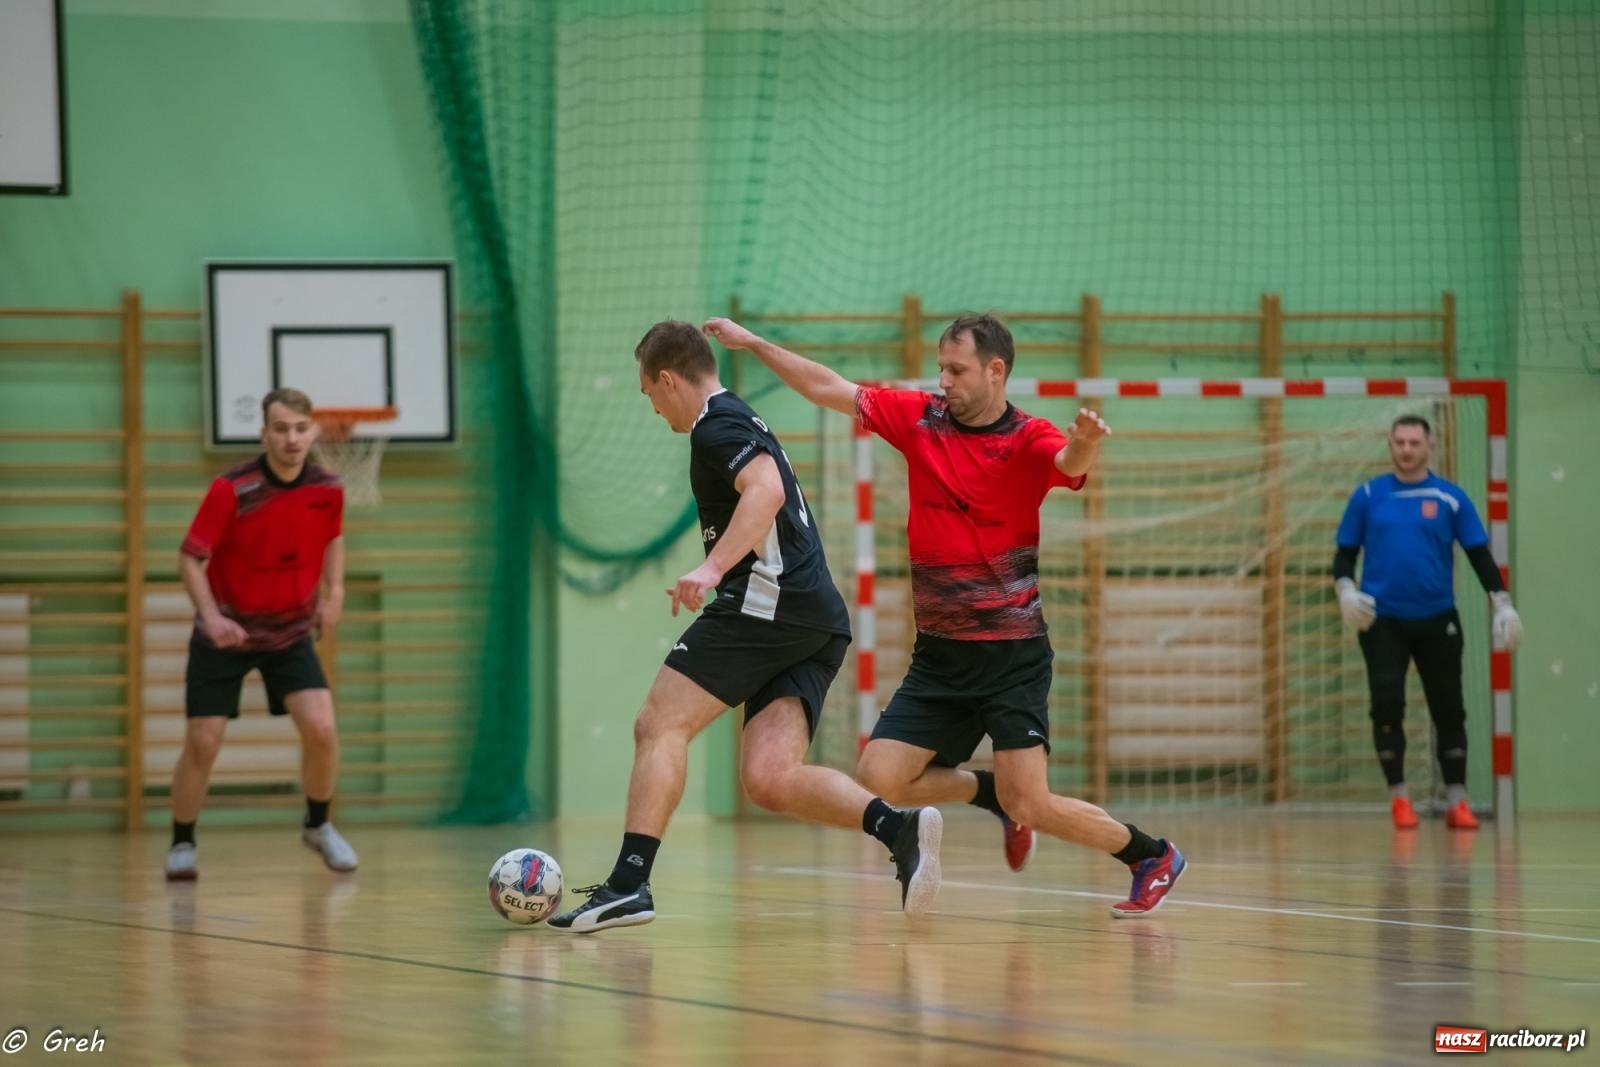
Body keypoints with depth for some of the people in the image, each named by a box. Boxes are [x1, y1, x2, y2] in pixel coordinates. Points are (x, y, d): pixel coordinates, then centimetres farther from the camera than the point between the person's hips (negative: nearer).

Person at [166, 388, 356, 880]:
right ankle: (181, 844, 15)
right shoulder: (231, 490, -21)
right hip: (227, 632, -2)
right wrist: (211, 616, -30)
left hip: (291, 632, 3)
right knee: (202, 744, -6)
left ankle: (318, 826, 12)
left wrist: (334, 588, 3)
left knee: (321, 728, -13)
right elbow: (190, 559, -16)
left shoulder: (328, 489, -8)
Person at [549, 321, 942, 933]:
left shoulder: (717, 424, -2)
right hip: (820, 624, 9)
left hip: (767, 602, -9)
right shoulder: (744, 422, 29)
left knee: (660, 727, -6)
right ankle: (898, 827, -21)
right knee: (769, 781, -4)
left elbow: (767, 490, -21)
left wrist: (712, 568, -29)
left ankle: (628, 884, -16)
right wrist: (718, 579, 46)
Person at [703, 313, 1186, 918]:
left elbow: (1071, 464, -31)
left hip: (1011, 657, -6)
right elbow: (829, 389, 12)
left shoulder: (1028, 441, -9)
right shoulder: (919, 419, 5)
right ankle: (991, 792, 22)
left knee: (1030, 807, -13)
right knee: (878, 779, -5)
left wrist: (1085, 442, -54)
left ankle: (1152, 857, 11)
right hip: (938, 657, 6)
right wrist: (752, 343, 11)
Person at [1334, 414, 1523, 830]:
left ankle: (1456, 801, 12)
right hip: (1382, 620, 0)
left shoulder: (1450, 497, 2)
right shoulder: (1368, 496, 3)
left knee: (1448, 709, 3)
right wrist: (1345, 589, -11)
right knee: (1387, 706, -7)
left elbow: (1480, 554, 4)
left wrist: (1502, 603, -4)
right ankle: (1399, 798, 5)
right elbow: (1345, 553, 7)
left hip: (1437, 620, 0)